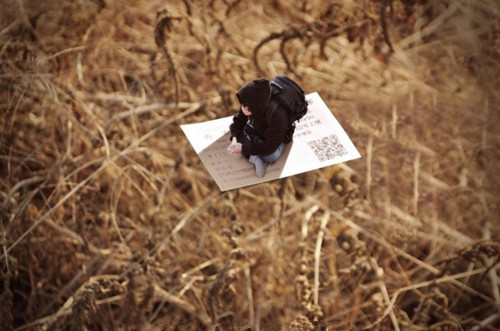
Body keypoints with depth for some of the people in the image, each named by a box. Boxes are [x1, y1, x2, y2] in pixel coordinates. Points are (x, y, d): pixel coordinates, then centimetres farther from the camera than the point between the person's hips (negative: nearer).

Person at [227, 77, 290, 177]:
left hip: (276, 138, -6)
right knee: (234, 128, -15)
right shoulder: (249, 105, -29)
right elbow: (239, 120, -9)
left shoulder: (276, 116, -43)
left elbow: (269, 147, -35)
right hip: (257, 129, 6)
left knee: (270, 157, -33)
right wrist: (235, 138, -28)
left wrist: (243, 147, -37)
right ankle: (255, 159, -21)